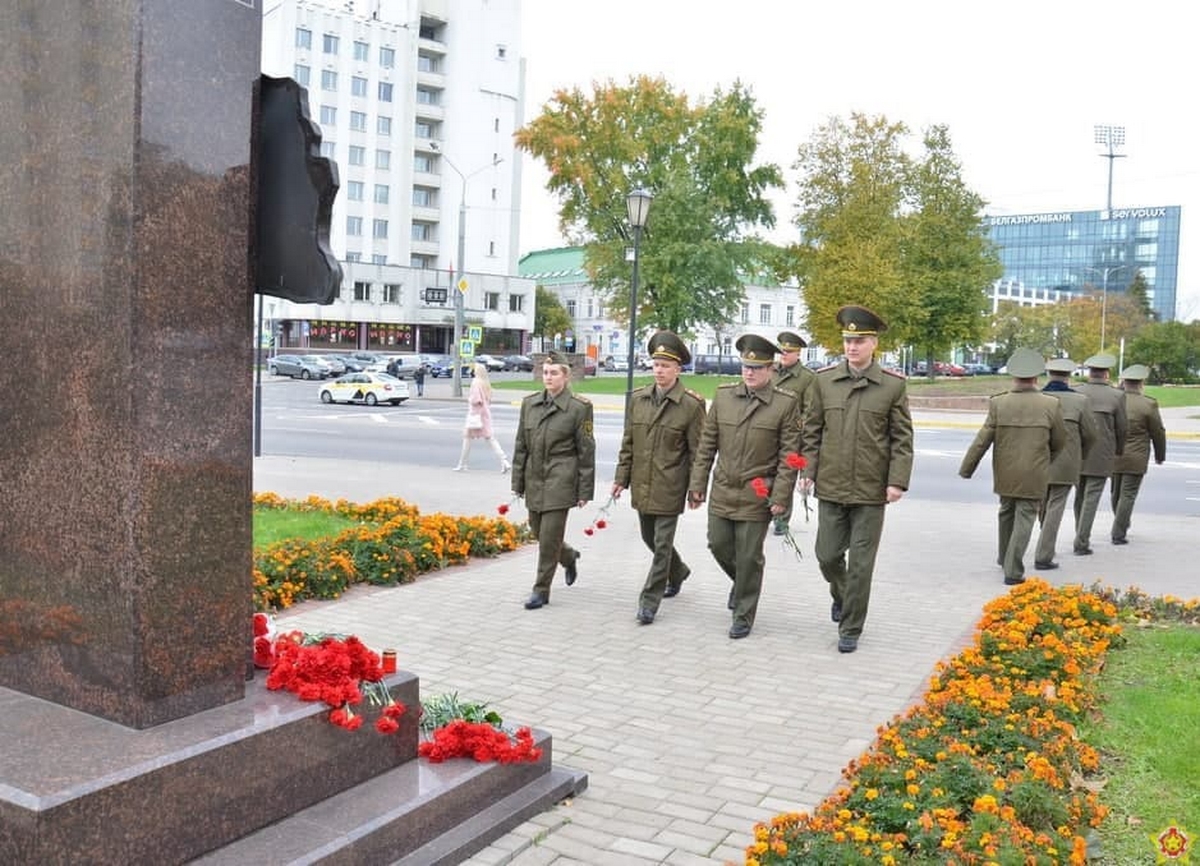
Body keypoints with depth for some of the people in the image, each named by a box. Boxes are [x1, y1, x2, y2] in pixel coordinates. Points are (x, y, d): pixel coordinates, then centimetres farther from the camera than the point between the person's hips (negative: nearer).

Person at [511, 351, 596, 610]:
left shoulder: (579, 407, -8)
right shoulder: (529, 403, 7)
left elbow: (586, 452, -5)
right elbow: (521, 445, 11)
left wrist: (584, 491, -6)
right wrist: (517, 482, 10)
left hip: (560, 480, -5)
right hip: (534, 479, 6)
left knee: (549, 536, -4)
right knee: (538, 531, 15)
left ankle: (541, 590, 9)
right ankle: (569, 557, 43)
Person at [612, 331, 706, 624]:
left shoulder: (691, 405, -9)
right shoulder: (638, 399, 5)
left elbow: (697, 451, -6)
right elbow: (628, 443, 11)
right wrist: (622, 478, 8)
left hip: (669, 488, -6)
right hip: (641, 485, 6)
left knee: (662, 543, -2)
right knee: (650, 538, 19)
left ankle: (649, 601, 7)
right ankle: (678, 572, 45)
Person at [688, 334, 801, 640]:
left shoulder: (785, 403, -7)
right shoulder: (723, 395, 3)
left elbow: (789, 455, -7)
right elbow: (707, 444, 7)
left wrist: (780, 497, -12)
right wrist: (697, 484, 5)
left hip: (757, 496, -4)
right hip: (722, 491, 4)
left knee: (749, 557, 3)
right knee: (719, 545, 12)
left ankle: (743, 616, 20)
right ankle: (742, 581, 43)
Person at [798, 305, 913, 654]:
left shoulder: (893, 385, -3)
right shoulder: (824, 380, 3)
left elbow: (902, 439, -2)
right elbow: (812, 430, 8)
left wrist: (897, 481, -9)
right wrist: (808, 470, 0)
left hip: (871, 491, -2)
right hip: (831, 487, 2)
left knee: (861, 563, 3)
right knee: (828, 555, 9)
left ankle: (850, 629, 17)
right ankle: (840, 594, 41)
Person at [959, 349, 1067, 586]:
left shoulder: (998, 404, -8)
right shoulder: (1051, 405, -8)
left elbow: (982, 441, -7)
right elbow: (1060, 442, 1)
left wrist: (966, 470, 1)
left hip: (1005, 475, 2)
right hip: (1034, 477, -2)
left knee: (1007, 513, 22)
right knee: (1024, 519, 2)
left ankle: (1006, 558, 37)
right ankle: (1013, 571, -1)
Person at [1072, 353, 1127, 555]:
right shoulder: (1116, 396, -6)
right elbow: (1122, 428, -2)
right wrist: (1119, 450, 15)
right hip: (1101, 456, -3)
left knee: (1080, 496, 16)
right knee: (1091, 498, 0)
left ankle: (1082, 537, 26)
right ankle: (1081, 543, -2)